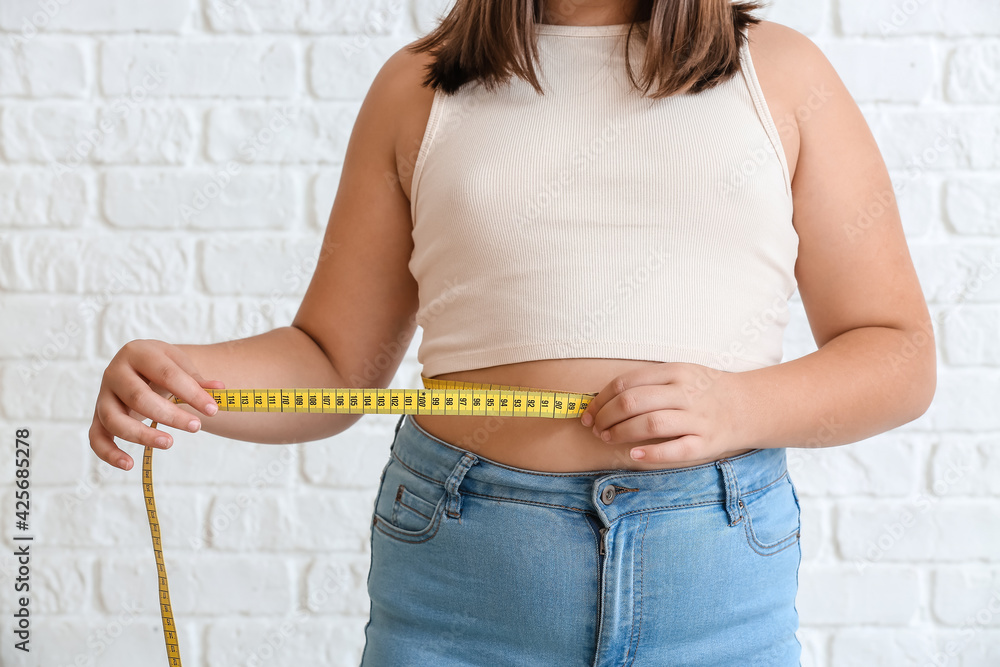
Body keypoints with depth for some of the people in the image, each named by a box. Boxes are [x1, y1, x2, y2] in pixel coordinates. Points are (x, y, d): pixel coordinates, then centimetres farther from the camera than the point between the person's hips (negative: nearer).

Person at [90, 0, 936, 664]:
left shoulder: (781, 73, 7)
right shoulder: (419, 87, 10)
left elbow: (900, 357, 6)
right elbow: (332, 364, 9)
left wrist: (739, 407, -13)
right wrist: (173, 376, -10)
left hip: (718, 593, 0)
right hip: (456, 589, 1)